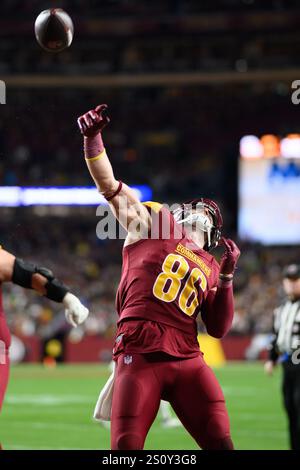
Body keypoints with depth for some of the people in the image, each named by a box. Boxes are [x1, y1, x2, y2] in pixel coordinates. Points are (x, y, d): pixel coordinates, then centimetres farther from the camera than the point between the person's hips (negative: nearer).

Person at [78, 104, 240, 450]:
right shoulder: (154, 222, 12)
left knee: (221, 442, -4)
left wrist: (226, 277, 11)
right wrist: (92, 139, -13)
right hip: (140, 355, -4)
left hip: (186, 360, 4)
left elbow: (219, 329, 19)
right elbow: (108, 184, 2)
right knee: (126, 447, -9)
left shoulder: (210, 269, 22)